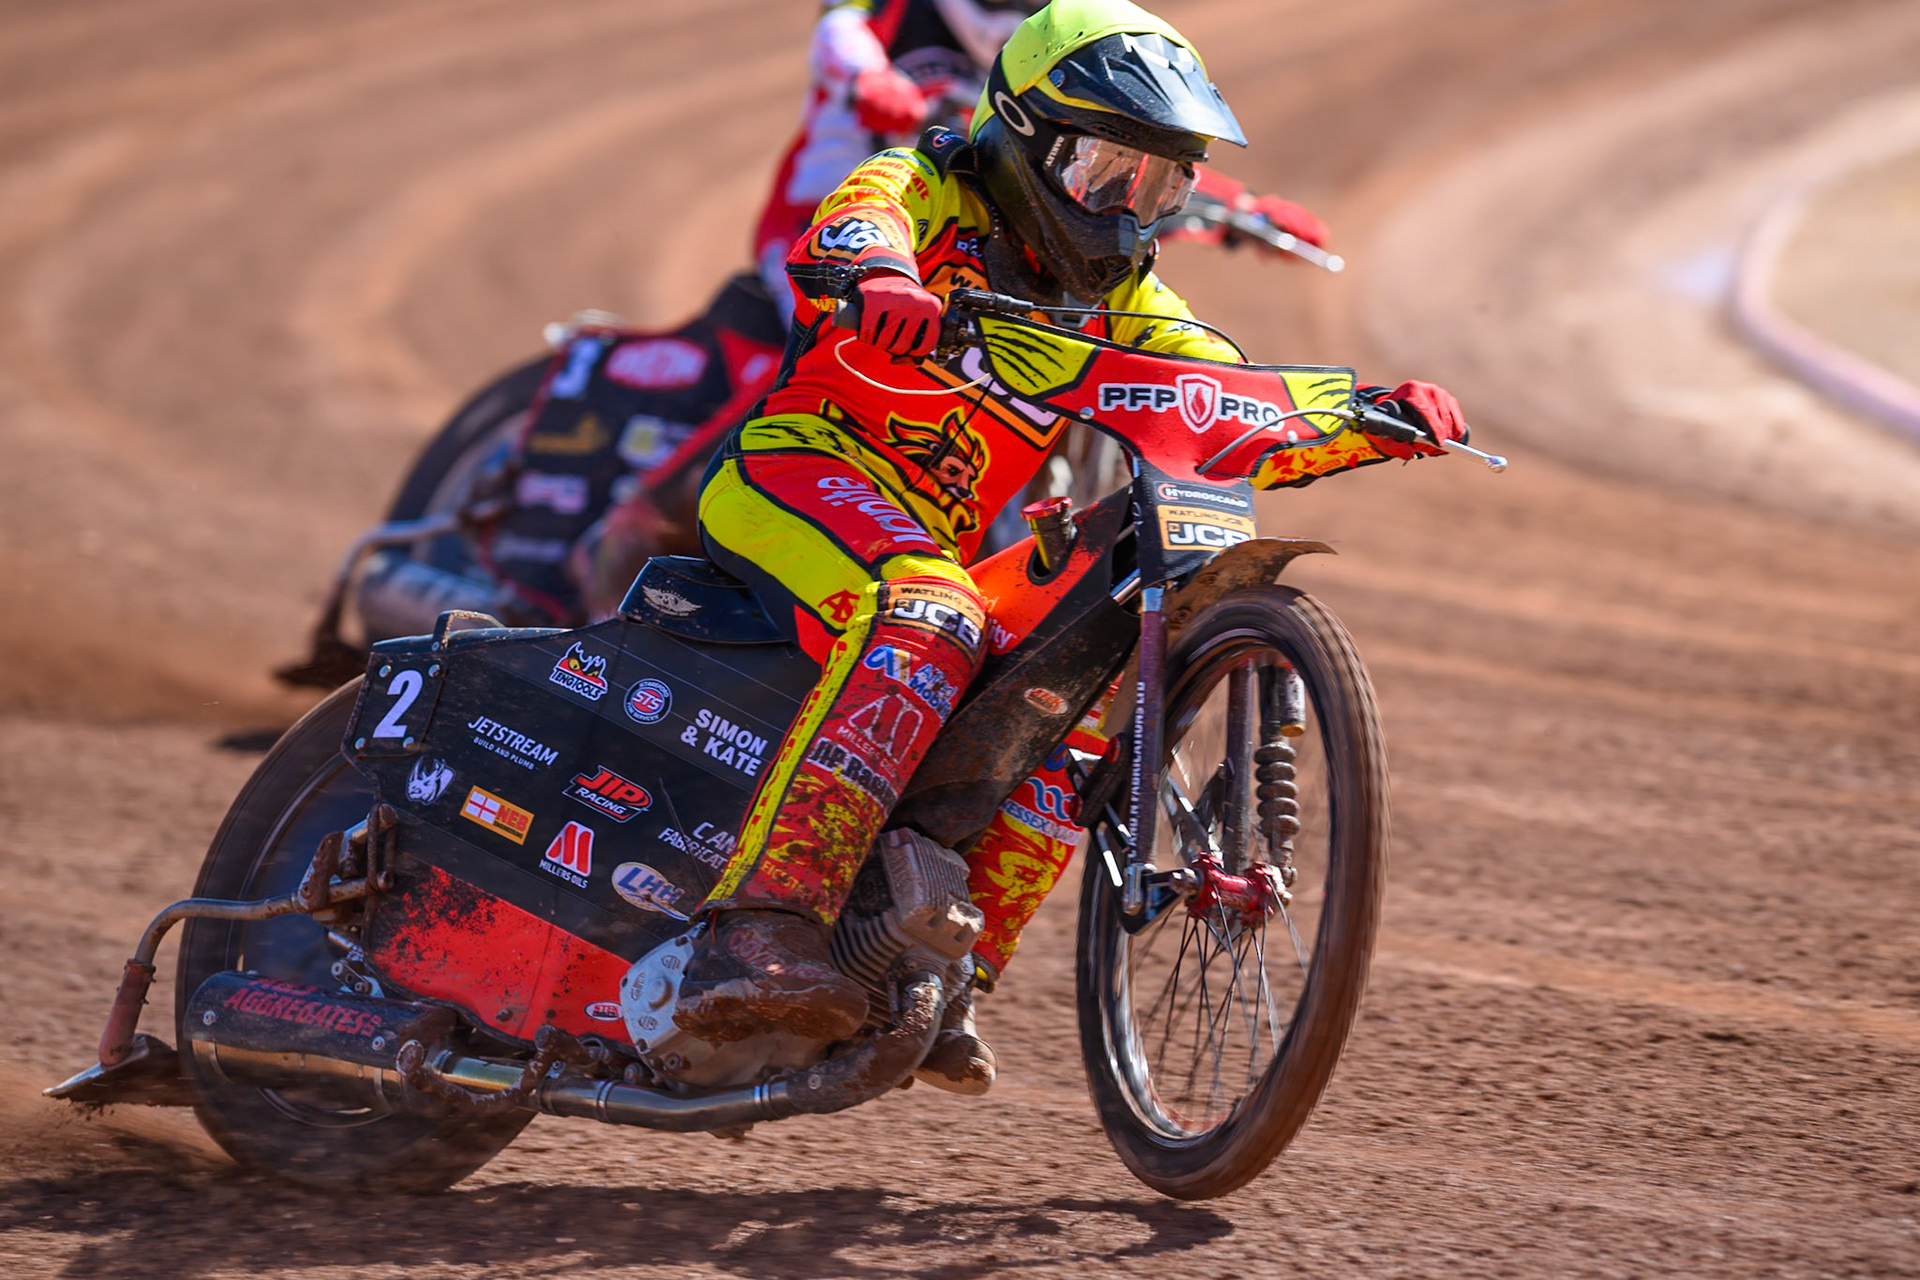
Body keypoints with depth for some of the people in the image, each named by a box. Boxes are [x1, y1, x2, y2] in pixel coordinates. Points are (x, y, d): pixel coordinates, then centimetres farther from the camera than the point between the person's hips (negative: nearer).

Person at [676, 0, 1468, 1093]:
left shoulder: (1124, 303, 19)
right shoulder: (933, 190, 0)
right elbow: (850, 223, -23)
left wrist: (1381, 420, -7)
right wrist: (875, 276, -48)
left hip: (944, 544, 8)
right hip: (808, 461, -8)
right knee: (927, 624, -35)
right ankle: (760, 933, -48)